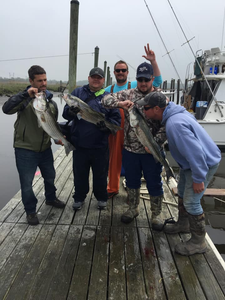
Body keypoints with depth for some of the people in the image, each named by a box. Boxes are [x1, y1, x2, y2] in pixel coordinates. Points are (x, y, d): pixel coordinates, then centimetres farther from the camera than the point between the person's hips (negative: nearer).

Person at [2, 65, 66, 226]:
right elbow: (6, 109, -31)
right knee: (27, 183, 5)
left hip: (45, 148, 5)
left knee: (50, 176, 22)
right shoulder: (25, 98, -12)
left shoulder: (51, 102, 4)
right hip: (25, 149, -5)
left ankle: (51, 198, 49)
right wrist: (25, 95, -36)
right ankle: (31, 210, 27)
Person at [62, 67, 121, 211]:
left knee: (100, 174, 14)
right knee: (79, 174, 14)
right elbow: (65, 113, 0)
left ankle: (101, 198, 35)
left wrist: (107, 125, -18)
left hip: (100, 146, 0)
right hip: (80, 144, 1)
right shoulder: (78, 92, 5)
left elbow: (116, 119, 2)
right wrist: (71, 111, -23)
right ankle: (79, 198, 35)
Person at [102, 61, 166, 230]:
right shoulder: (128, 94, 1)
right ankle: (133, 209, 39)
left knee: (154, 184, 10)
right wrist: (120, 103, -23)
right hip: (130, 149, 2)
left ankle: (156, 214, 31)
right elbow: (106, 99, -3)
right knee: (132, 181, 18)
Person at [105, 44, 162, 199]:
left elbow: (157, 82, -9)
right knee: (114, 159, 12)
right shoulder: (108, 90, 9)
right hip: (113, 130, 3)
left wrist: (153, 61, -19)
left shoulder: (135, 86, 0)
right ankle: (113, 188, 30)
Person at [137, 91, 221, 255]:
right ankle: (183, 224, 42)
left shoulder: (175, 124, -34)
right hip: (190, 161, 10)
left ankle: (198, 242, 14)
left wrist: (198, 178, -26)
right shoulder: (175, 112, -4)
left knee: (191, 202, -5)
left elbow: (195, 151, -34)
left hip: (204, 163, -10)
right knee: (182, 192, 21)